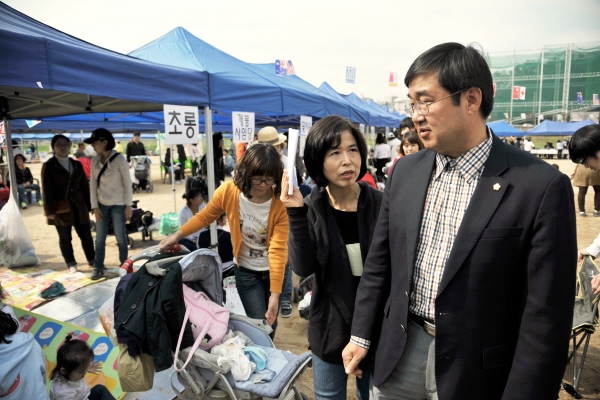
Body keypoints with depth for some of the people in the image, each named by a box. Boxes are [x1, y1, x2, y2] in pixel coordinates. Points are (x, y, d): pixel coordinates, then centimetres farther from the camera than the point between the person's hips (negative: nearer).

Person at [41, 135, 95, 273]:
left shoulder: (77, 165, 10)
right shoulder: (48, 166, -2)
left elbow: (84, 186, 11)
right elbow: (47, 190, -6)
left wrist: (89, 205, 7)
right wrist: (50, 210, -11)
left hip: (78, 206, 3)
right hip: (61, 208, -3)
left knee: (86, 235, 8)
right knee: (65, 238, 6)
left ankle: (92, 260, 21)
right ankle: (71, 264, 19)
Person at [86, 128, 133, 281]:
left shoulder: (119, 159, -11)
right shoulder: (95, 160, 2)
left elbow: (127, 183, -9)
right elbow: (93, 184, 4)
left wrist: (128, 205, -9)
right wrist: (95, 206, -1)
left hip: (118, 205, -4)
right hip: (101, 205, 4)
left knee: (121, 237, 5)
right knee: (100, 238, 5)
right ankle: (98, 268, 15)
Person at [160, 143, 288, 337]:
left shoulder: (281, 204, -24)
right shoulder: (228, 192, -19)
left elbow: (278, 250, -24)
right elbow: (204, 217, 0)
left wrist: (275, 293, -26)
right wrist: (177, 235, -9)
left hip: (273, 269, 0)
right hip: (246, 270, 0)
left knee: (271, 322, 16)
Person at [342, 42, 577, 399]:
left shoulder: (541, 186, -16)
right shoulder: (405, 172, -1)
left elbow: (545, 314, -14)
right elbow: (379, 262, 6)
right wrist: (361, 335, 8)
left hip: (475, 371, -4)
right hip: (399, 357, 4)